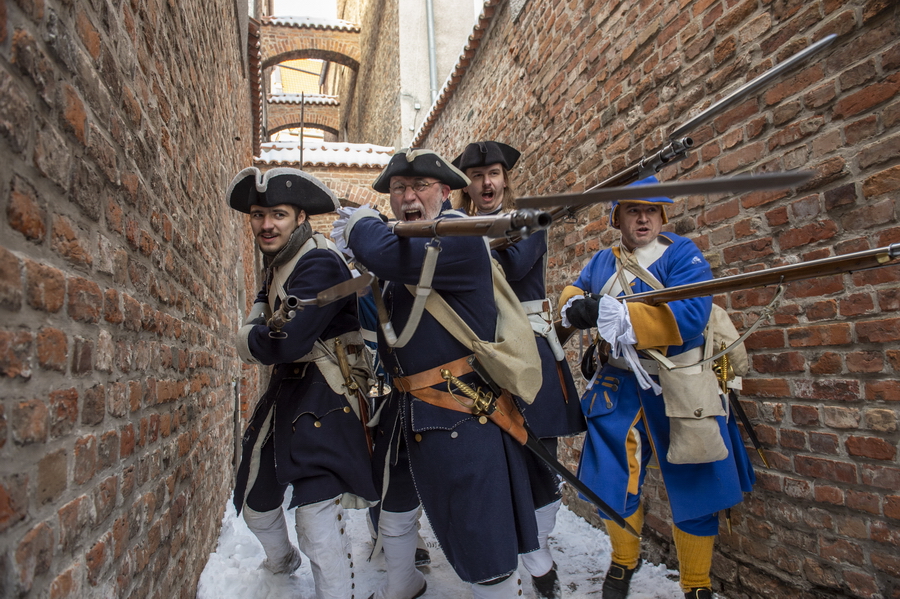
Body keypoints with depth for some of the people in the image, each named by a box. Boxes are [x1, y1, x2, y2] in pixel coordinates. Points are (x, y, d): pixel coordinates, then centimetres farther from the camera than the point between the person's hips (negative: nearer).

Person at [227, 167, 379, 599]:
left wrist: (255, 340, -7)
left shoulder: (319, 263, -19)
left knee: (317, 520, -15)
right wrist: (267, 336, -13)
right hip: (284, 392, 10)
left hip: (324, 399, -9)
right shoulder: (277, 265, 12)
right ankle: (282, 562, 54)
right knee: (255, 503, 24)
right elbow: (250, 334, 9)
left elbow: (287, 342, -28)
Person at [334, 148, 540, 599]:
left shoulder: (460, 237, -17)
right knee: (393, 510, 28)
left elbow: (388, 255, -34)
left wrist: (360, 223, -13)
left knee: (481, 545, -2)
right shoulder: (405, 241, 12)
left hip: (459, 414, -9)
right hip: (405, 408, 10)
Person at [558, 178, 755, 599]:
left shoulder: (682, 254, -7)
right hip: (618, 387, 4)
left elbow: (689, 315, -21)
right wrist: (575, 306, -18)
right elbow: (572, 294, 8)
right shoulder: (602, 262, 9)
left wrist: (617, 315, -28)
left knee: (693, 491, 6)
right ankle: (624, 561, 39)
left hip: (679, 389, -3)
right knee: (614, 483, 11)